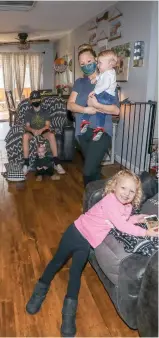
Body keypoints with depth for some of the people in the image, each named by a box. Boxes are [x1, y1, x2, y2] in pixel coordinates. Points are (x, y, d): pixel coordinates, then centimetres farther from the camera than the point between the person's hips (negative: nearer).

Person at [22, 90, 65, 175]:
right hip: (32, 131, 0)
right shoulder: (28, 113, 11)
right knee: (25, 135, -37)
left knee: (51, 135, -36)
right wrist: (33, 130, -22)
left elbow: (47, 125, 1)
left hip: (43, 131, 0)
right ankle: (26, 164, -36)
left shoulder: (45, 112, 11)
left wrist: (41, 130, -22)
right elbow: (27, 126, 2)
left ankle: (56, 163, -37)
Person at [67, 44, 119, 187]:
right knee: (94, 169, 14)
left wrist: (96, 105, -21)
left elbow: (116, 110, -8)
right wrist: (86, 109, -18)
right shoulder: (79, 82, 11)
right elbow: (70, 105, -1)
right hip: (83, 131, 5)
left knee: (88, 171, -16)